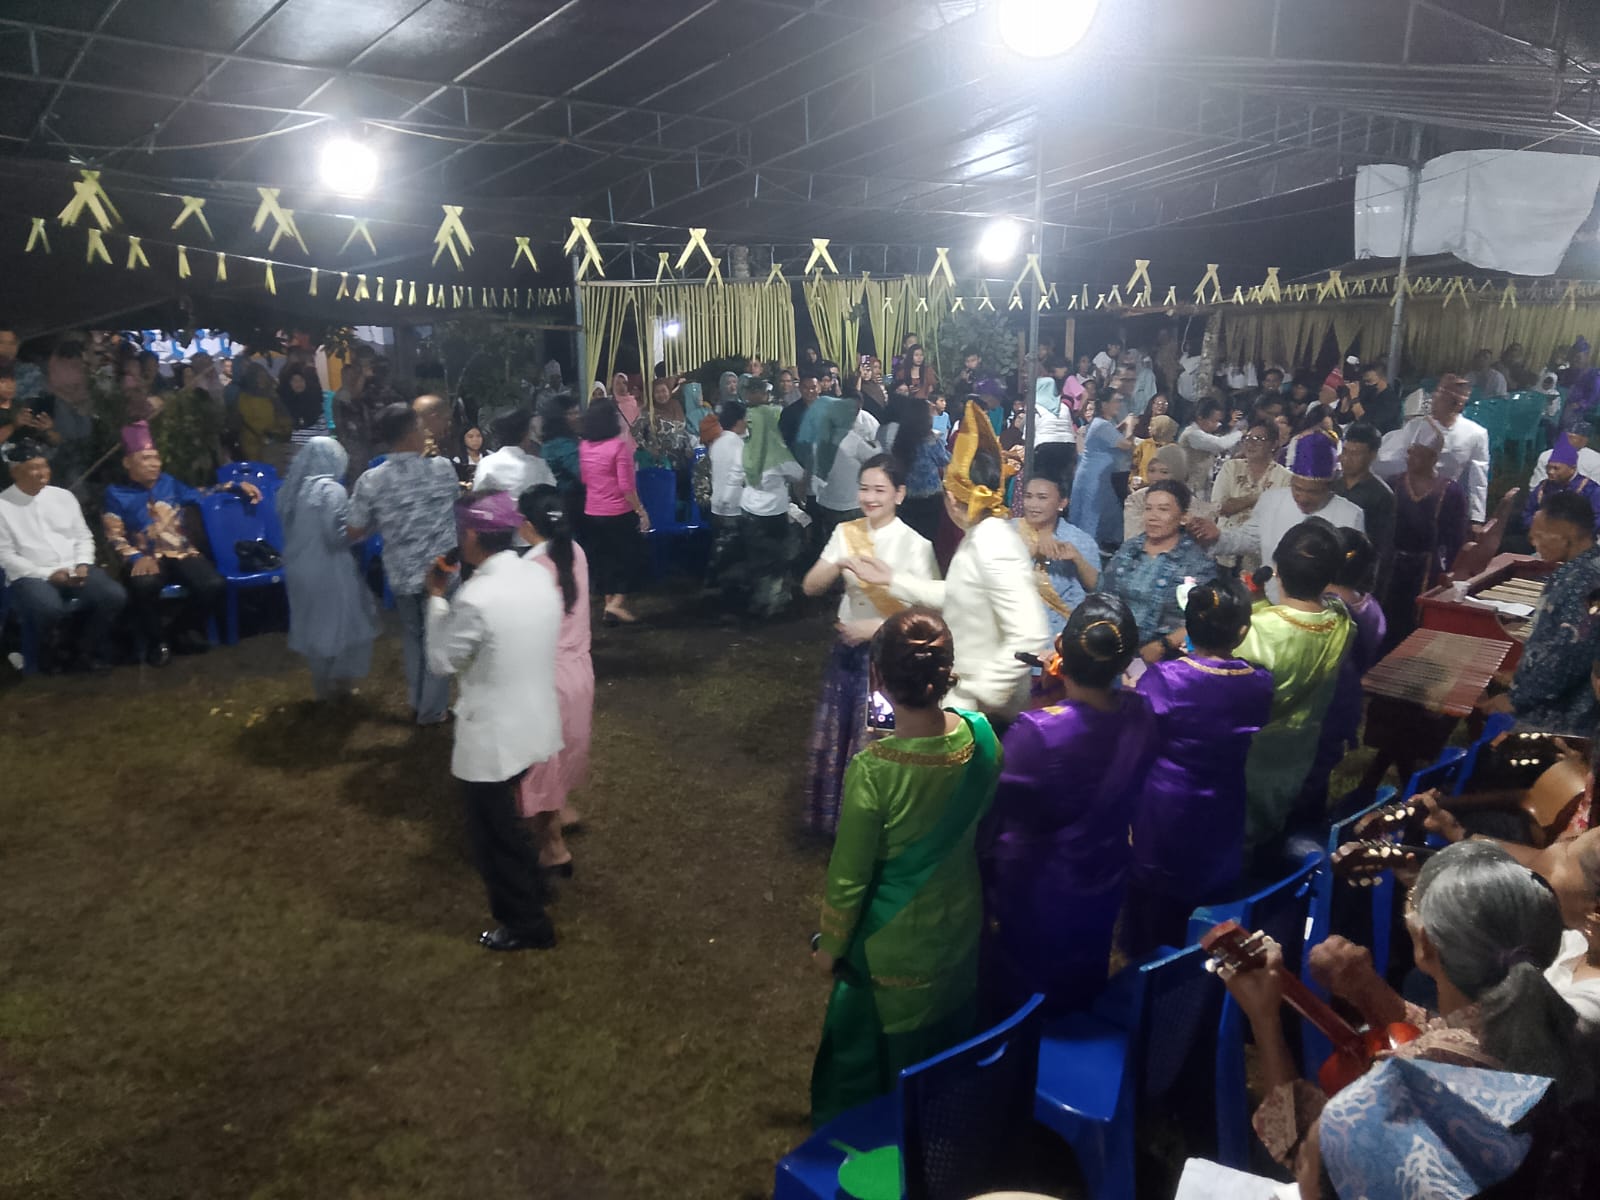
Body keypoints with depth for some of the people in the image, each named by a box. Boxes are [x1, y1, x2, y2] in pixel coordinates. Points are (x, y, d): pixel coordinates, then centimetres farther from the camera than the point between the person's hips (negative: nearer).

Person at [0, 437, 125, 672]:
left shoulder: (63, 496, 12)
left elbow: (84, 537, 14)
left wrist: (82, 565, -5)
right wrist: (48, 574, -14)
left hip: (74, 570, 4)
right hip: (31, 576, -4)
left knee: (114, 595, -23)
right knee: (50, 609, -37)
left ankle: (84, 650, -1)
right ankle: (58, 650, -2)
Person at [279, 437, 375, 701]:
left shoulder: (291, 488, 5)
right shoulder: (331, 490, -17)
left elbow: (288, 528, 13)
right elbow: (338, 535, -21)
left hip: (298, 568, 7)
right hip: (328, 572, -7)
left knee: (312, 626, 18)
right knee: (341, 625, 9)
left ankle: (322, 685, 28)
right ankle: (337, 682, 15)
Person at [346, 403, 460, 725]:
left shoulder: (371, 480, -12)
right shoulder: (442, 468, -13)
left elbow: (354, 532, -6)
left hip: (401, 573, 2)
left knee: (412, 635, 23)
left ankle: (417, 701, 36)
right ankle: (433, 709, 25)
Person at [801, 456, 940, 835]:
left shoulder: (915, 545, -14)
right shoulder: (845, 533, 0)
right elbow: (811, 587, -5)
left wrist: (875, 628, -21)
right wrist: (839, 565, -23)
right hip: (847, 650, 5)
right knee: (831, 739, 15)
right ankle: (831, 818, 37)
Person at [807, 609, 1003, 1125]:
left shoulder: (872, 771, -33)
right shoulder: (981, 737, -18)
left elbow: (848, 878, -20)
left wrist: (830, 946, -4)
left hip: (895, 949, -5)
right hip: (961, 929, 5)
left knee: (867, 1062, 22)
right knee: (947, 1052, 30)